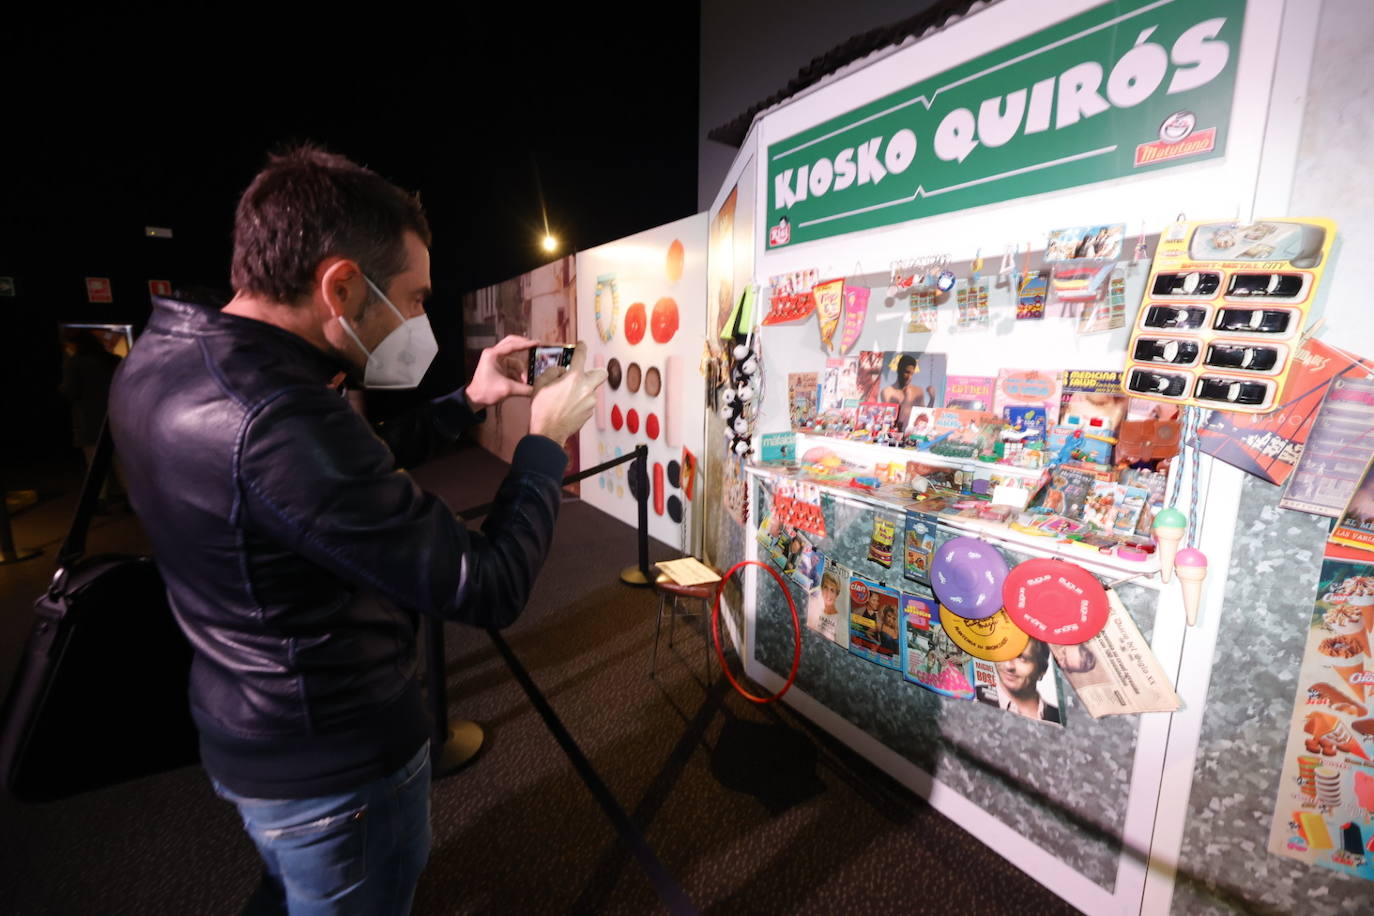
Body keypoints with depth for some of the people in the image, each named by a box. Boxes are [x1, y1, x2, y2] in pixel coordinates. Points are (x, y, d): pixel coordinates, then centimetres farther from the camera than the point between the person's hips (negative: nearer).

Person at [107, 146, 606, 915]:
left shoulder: (162, 360, -6)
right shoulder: (280, 420, -36)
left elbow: (354, 468, 6)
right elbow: (488, 590, -31)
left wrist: (468, 403, 2)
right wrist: (546, 440, -19)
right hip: (341, 764, -7)